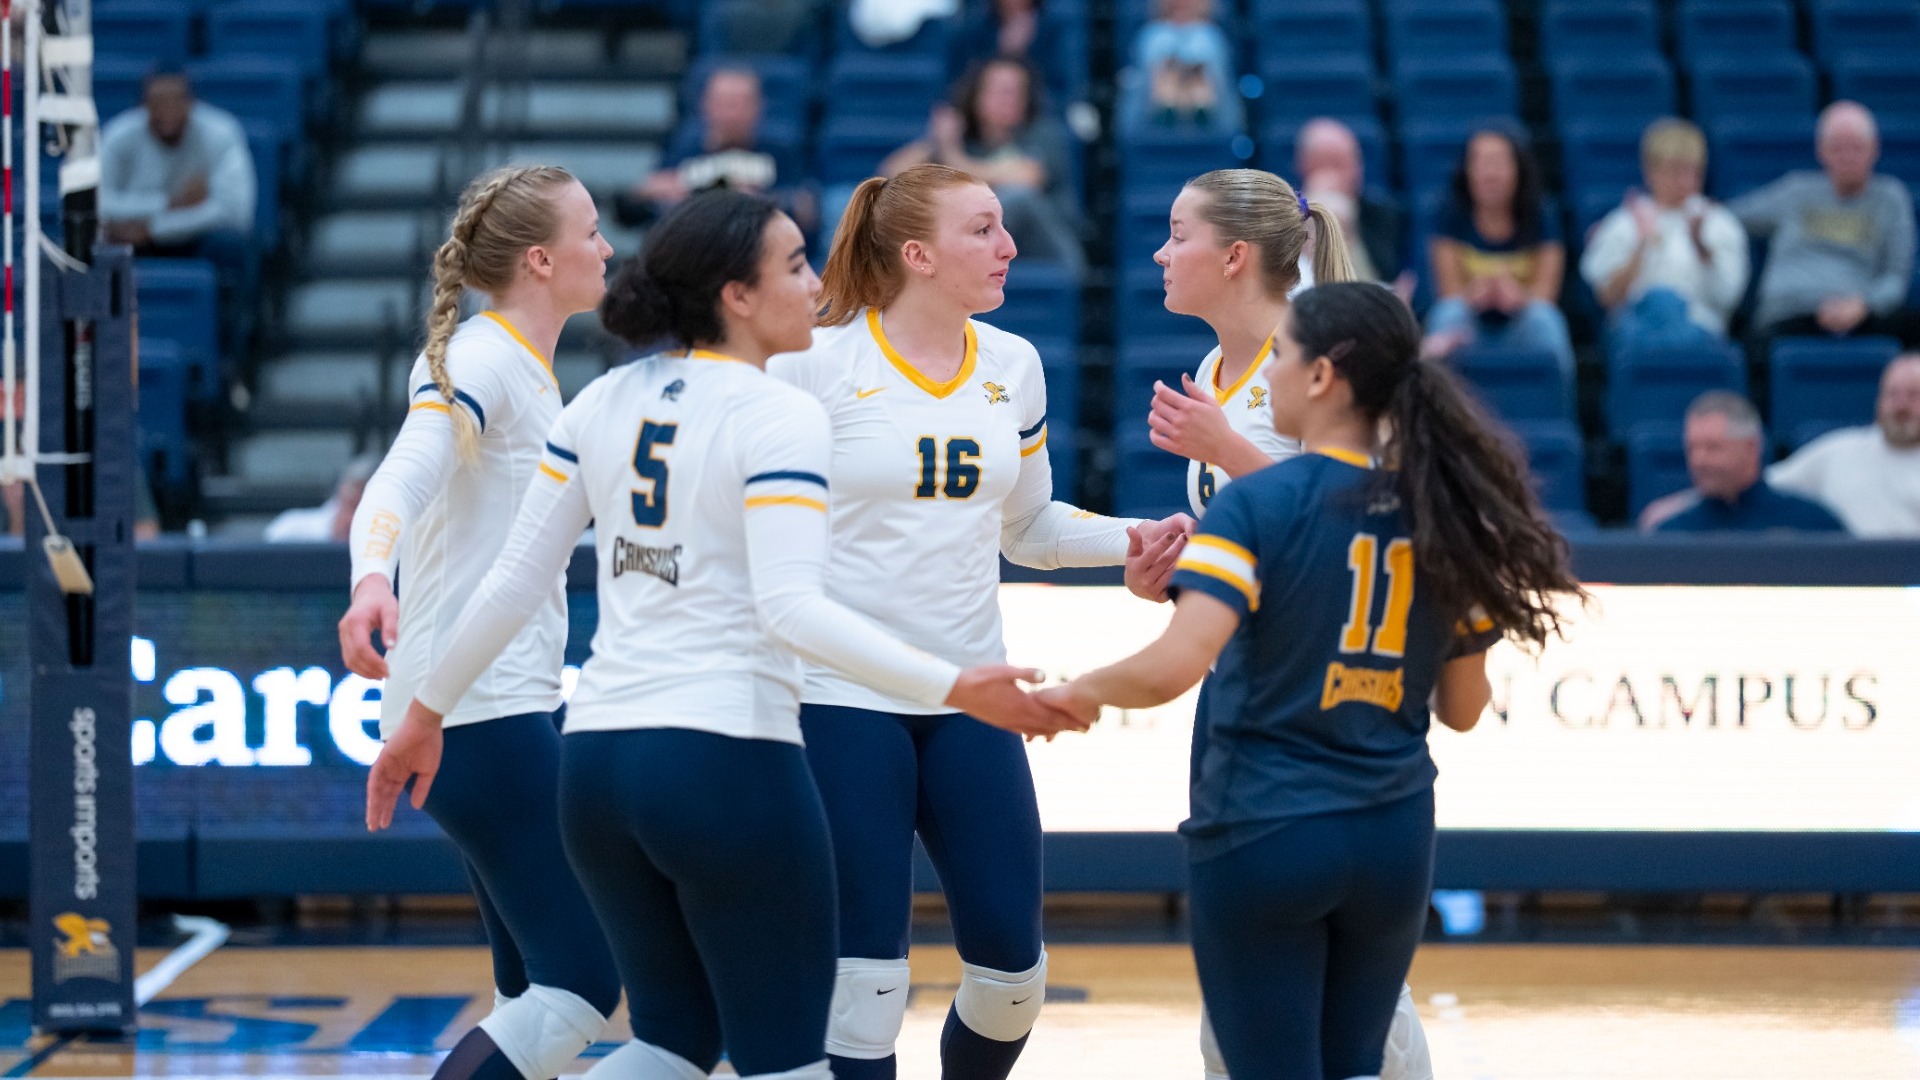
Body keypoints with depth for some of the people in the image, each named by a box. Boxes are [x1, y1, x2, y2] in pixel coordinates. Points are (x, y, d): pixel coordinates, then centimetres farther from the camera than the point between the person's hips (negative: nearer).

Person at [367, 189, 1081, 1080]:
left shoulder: (606, 402, 9)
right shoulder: (781, 417, -9)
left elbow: (515, 580, 11)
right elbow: (790, 608, -21)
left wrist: (427, 711, 21)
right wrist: (953, 690, -21)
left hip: (598, 758, 7)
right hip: (729, 759, -7)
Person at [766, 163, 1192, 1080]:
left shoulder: (1012, 367, 8)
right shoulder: (815, 365, -8)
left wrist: (1135, 537, 4)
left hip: (969, 702, 5)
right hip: (842, 702, -5)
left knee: (1011, 963, 3)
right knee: (863, 976, -4)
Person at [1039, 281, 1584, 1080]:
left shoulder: (1257, 503, -13)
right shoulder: (1441, 513, 3)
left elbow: (1176, 665, -25)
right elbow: (1463, 708, 8)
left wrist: (1081, 693, -7)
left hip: (1263, 834, -5)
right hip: (1393, 835, 5)